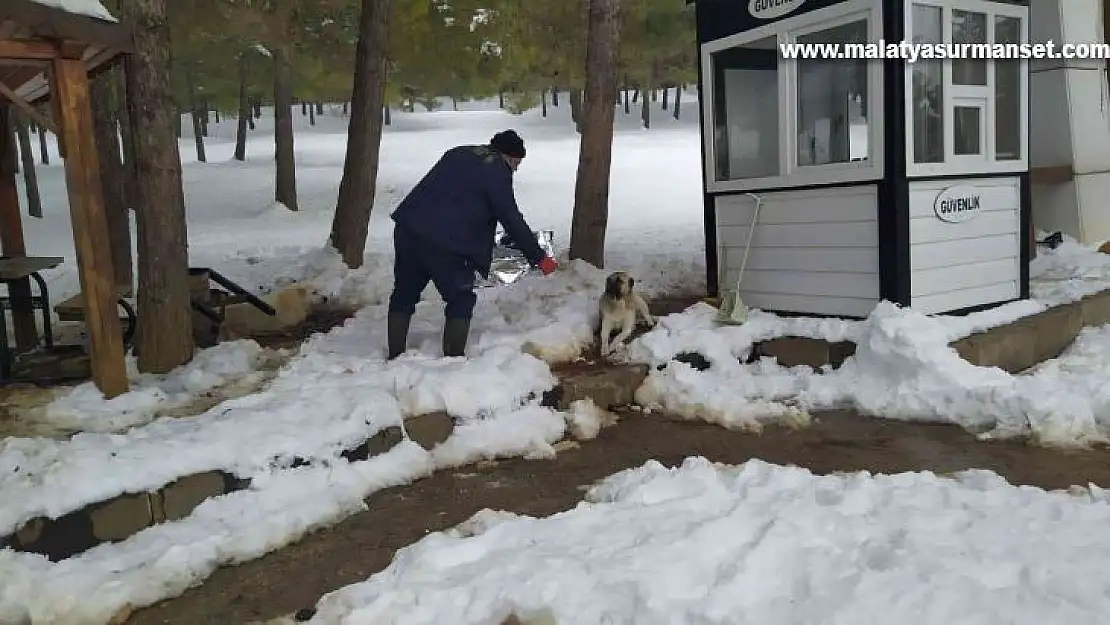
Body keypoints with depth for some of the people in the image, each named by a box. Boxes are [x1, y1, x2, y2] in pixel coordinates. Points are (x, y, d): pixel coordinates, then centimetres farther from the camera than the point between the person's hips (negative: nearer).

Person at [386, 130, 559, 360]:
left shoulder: (459, 154, 20)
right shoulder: (497, 172, -2)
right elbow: (513, 221, -3)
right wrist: (540, 258, 4)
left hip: (407, 227, 8)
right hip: (443, 242, -7)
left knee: (404, 293, 19)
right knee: (461, 300, 7)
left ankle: (395, 357, 24)